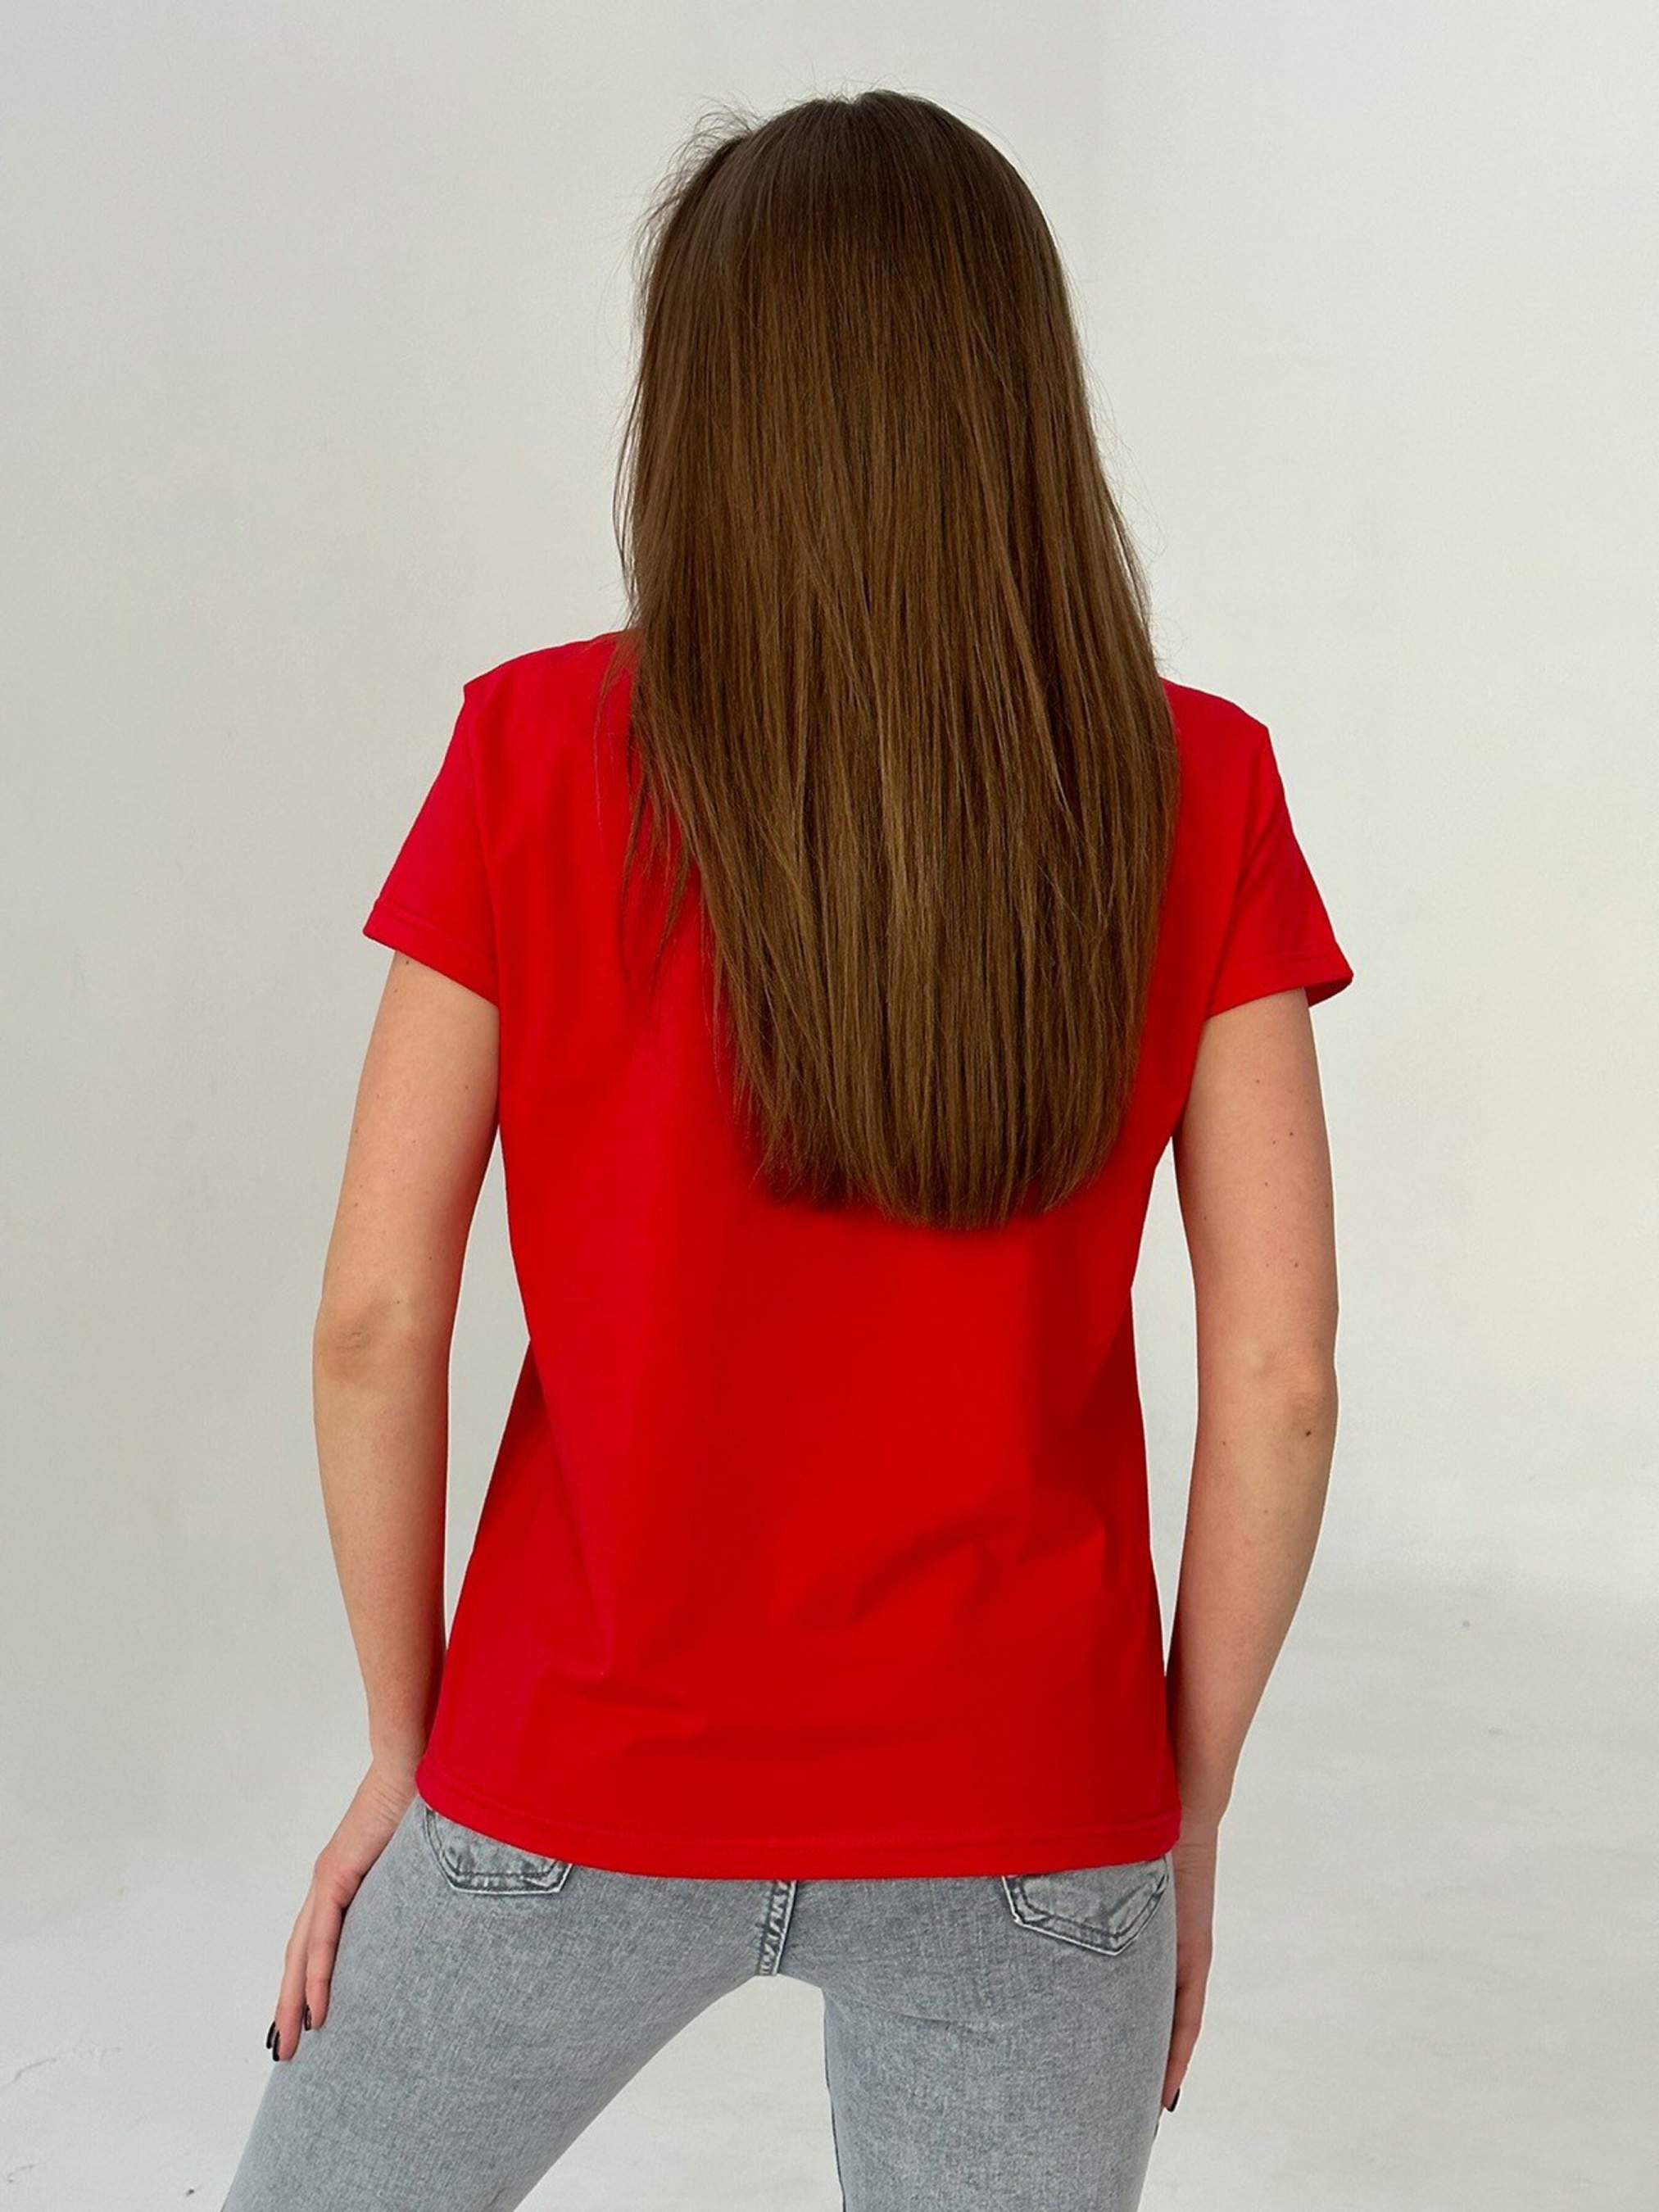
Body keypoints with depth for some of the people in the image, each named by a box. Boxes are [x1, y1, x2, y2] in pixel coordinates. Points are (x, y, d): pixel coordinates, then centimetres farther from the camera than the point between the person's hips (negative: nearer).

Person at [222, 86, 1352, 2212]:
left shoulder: (537, 757, -10)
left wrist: (405, 1747, 5)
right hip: (1025, 1810, 1)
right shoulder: (1195, 794, -7)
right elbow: (1280, 1375, -8)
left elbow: (373, 1325, -9)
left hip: (586, 1786, 0)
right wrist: (1187, 1807, 4)